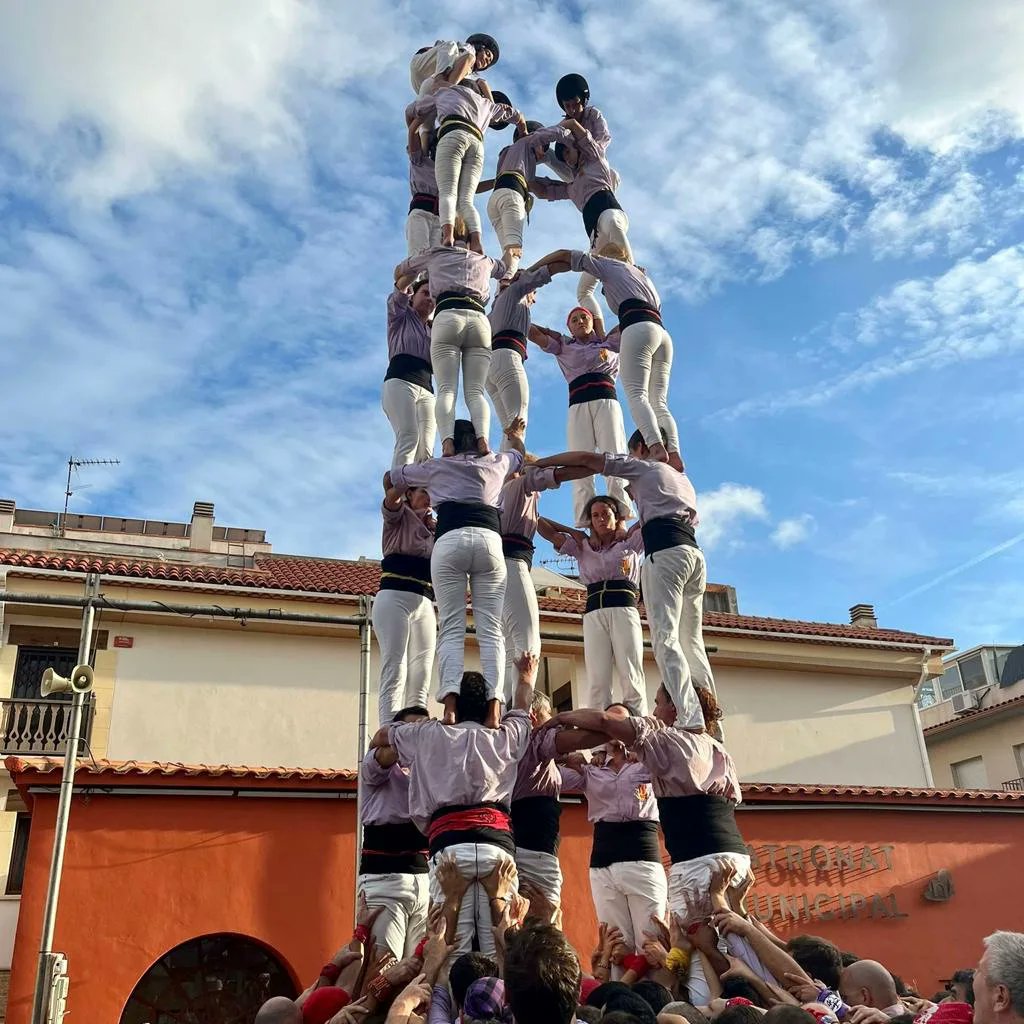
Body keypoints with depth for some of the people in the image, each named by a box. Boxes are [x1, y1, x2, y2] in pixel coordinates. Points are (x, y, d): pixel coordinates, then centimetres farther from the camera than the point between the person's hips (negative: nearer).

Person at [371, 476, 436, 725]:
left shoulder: (436, 528, 25)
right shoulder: (399, 516, 10)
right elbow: (392, 494, -13)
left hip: (425, 606, 6)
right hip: (394, 598, -6)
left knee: (421, 680, -5)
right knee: (395, 672, -18)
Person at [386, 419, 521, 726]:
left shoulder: (437, 466, 26)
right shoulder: (496, 463, 29)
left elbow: (389, 479, 38)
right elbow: (521, 455, 52)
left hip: (450, 541, -1)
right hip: (489, 540, 1)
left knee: (451, 628, -6)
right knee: (490, 630, -6)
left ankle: (450, 704, -25)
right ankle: (493, 705, -23)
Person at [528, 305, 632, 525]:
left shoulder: (610, 343, 29)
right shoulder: (563, 346, 28)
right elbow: (533, 333, 20)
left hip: (606, 401, 0)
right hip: (578, 405, 0)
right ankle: (584, 526, -26)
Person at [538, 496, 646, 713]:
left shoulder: (631, 544, 20)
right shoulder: (582, 547, 23)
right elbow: (542, 526, 22)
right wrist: (573, 532, 18)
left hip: (624, 609, -1)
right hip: (594, 612, 1)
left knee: (632, 679, -12)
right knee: (597, 682, -13)